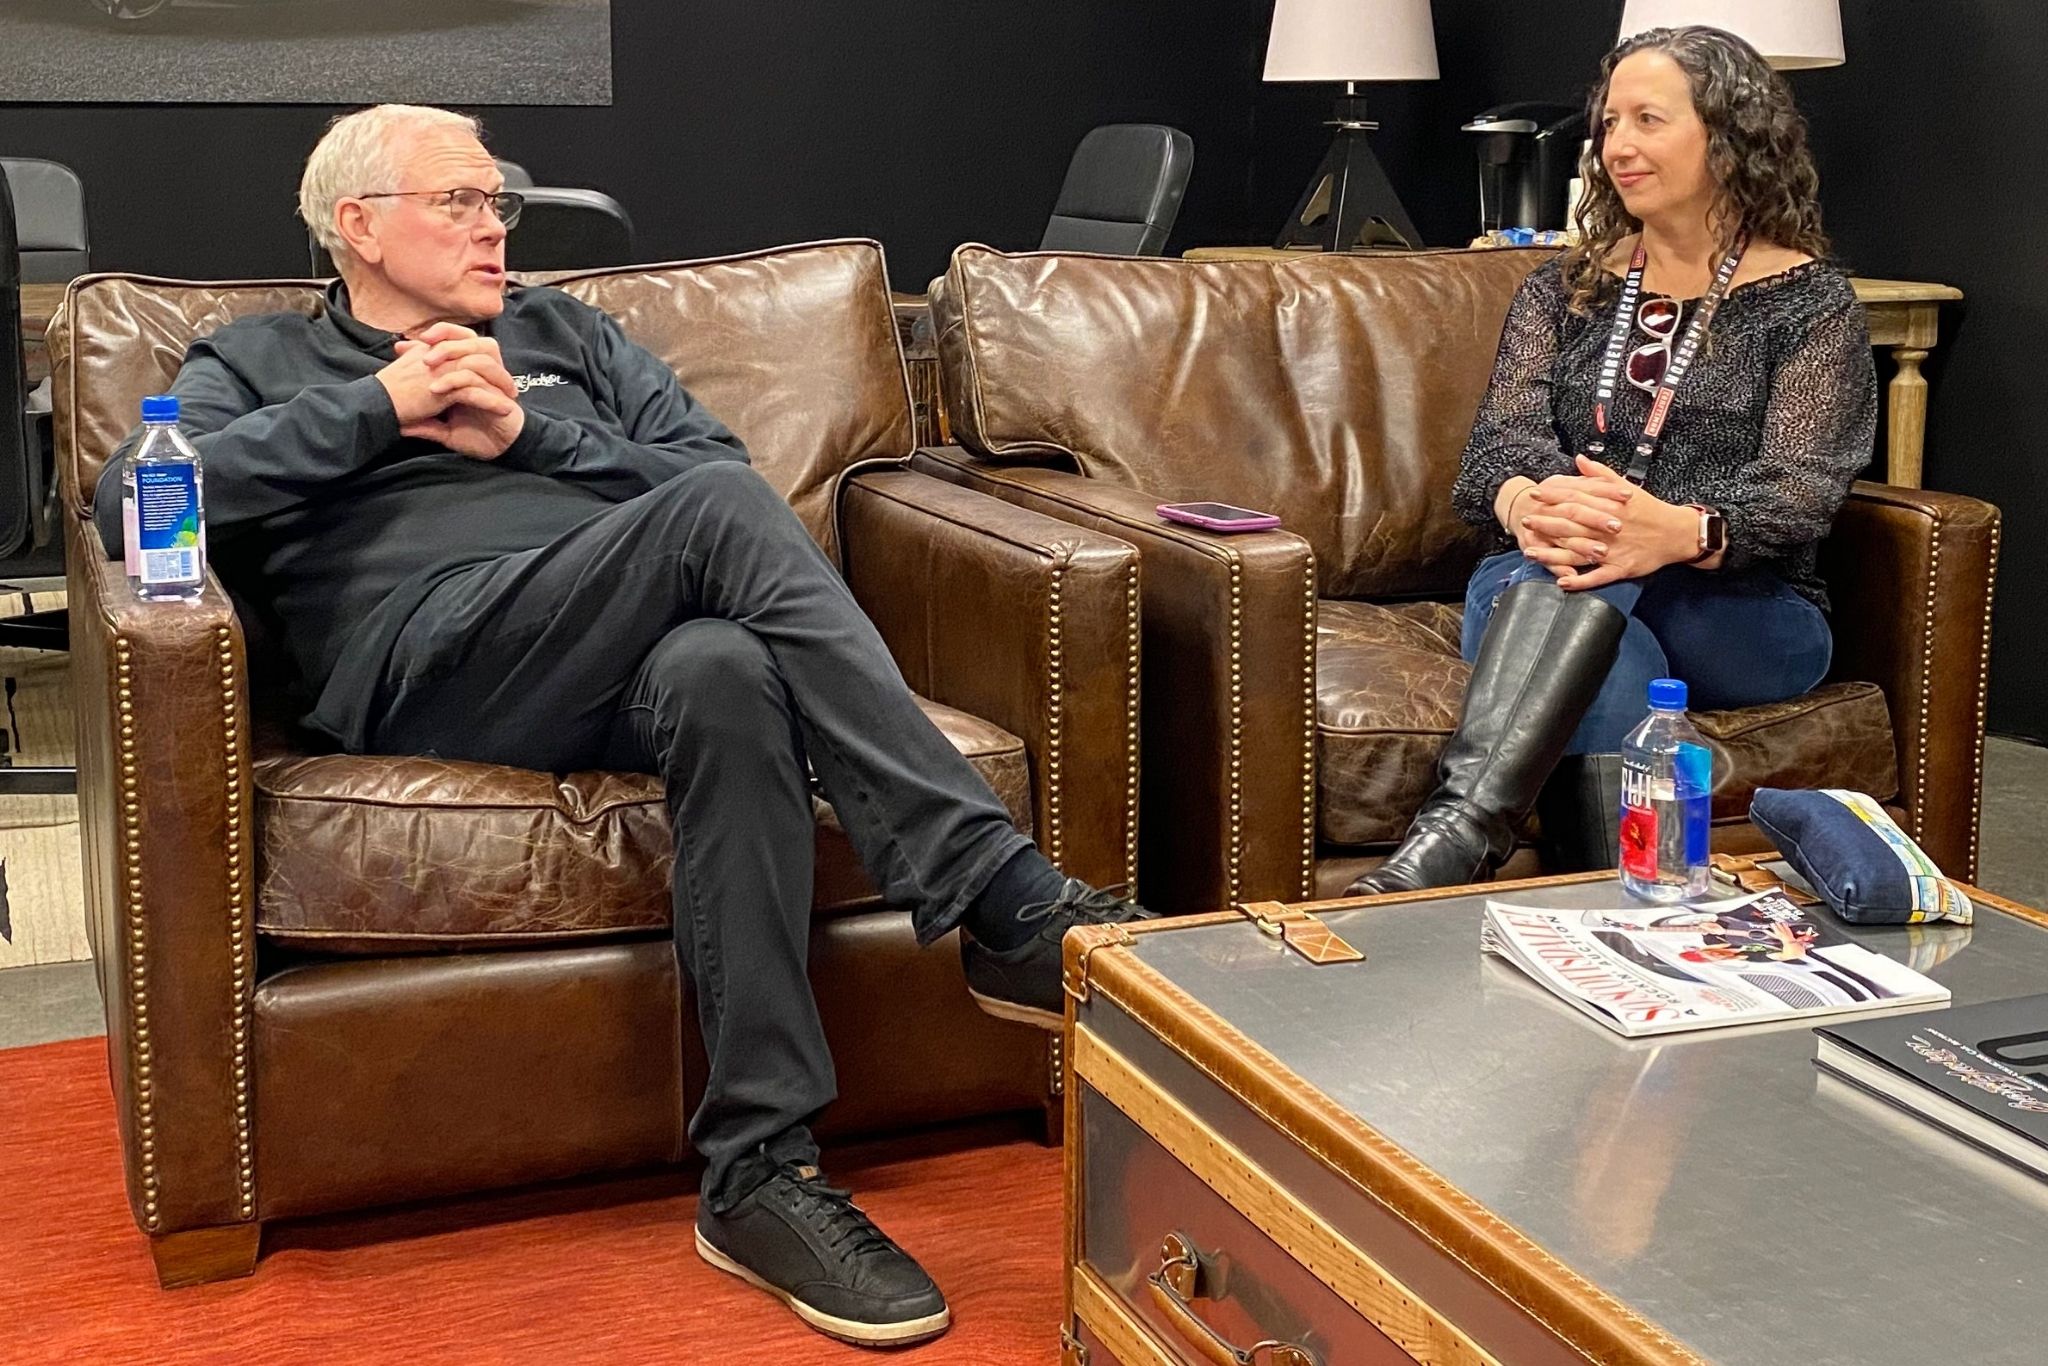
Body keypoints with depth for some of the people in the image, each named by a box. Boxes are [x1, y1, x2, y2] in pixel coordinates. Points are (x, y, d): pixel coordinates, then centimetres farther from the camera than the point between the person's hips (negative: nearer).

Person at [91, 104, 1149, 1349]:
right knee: (721, 510, -31)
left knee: (726, 671, -37)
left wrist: (529, 434, 4)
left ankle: (759, 1173, -36)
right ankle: (1013, 905, -36)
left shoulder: (566, 335, 31)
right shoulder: (258, 363, 23)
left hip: (628, 671, 3)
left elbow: (721, 466, 17)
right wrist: (376, 405, -1)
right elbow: (135, 501, 2)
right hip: (436, 663, -3)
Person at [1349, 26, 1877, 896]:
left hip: (1742, 618, -3)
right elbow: (1502, 436, 0)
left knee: (1594, 579, -37)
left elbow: (1798, 494, -9)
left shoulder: (1808, 303, 5)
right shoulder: (1564, 291, 17)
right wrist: (1529, 504, -28)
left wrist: (1680, 531, -35)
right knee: (1611, 663, -36)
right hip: (1543, 592, 3)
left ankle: (1455, 834, -51)